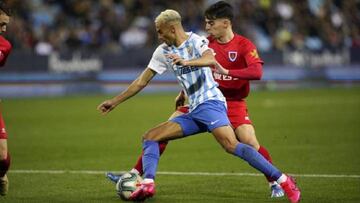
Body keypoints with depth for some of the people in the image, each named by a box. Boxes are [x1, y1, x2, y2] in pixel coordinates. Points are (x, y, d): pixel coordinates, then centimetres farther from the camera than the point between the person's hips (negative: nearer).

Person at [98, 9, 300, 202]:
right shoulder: (164, 52, 18)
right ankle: (147, 184, -17)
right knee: (150, 137, 0)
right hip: (193, 112, 9)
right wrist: (115, 102, 27)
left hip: (210, 103, -8)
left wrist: (186, 62, -43)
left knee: (231, 145, -29)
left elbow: (210, 60, -26)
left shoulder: (196, 41, -3)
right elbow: (142, 81, 25)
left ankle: (283, 180, -30)